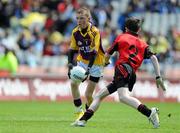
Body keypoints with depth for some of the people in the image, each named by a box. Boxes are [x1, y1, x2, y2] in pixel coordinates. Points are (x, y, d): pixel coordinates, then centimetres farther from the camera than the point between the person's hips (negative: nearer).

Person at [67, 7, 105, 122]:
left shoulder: (95, 32, -23)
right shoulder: (75, 32, -6)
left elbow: (94, 52, -28)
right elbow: (72, 50, 3)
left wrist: (89, 68, -38)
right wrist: (70, 64, -13)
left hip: (96, 62, -5)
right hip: (82, 60, 5)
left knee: (88, 94, -8)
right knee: (73, 83, -16)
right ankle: (79, 112, -4)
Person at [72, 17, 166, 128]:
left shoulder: (122, 37, 17)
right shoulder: (143, 44, 23)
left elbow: (107, 56, 24)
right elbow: (154, 58, 6)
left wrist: (106, 62, 48)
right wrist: (158, 77, 3)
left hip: (123, 68, -6)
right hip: (133, 76, 6)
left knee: (123, 97, -31)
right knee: (99, 95, 14)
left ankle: (150, 113, -47)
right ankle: (83, 120, 10)